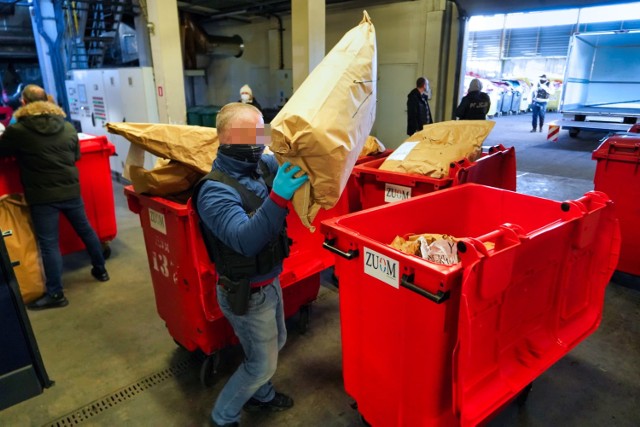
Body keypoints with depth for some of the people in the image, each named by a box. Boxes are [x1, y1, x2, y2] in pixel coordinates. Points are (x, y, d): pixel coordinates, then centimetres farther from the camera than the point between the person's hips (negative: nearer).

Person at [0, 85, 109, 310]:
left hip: (42, 196, -4)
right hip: (70, 190, 5)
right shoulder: (68, 127, 4)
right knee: (85, 230, 18)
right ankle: (100, 270, 33)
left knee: (49, 244, 2)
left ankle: (55, 294, 9)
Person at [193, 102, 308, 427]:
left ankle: (260, 395, 53)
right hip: (247, 293, -8)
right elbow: (246, 240, -38)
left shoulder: (264, 165, -5)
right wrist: (279, 197, -49)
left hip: (270, 280, 8)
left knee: (275, 343, 27)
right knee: (262, 363, 10)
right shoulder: (215, 190, -27)